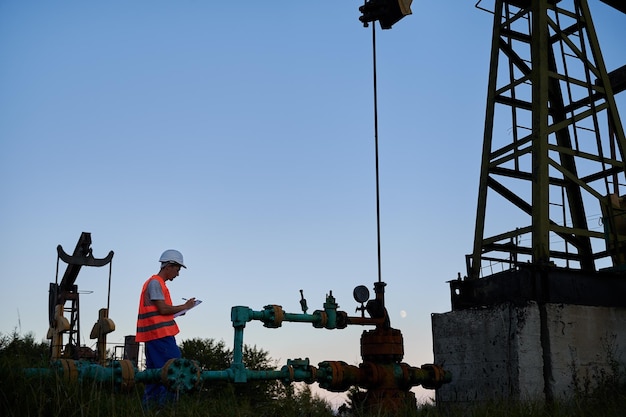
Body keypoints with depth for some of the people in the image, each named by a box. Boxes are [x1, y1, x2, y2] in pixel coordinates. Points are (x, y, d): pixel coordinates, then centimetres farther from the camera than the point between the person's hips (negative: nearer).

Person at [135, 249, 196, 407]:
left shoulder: (155, 282, 21)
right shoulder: (156, 282, -9)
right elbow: (162, 309, -16)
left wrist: (178, 310, 13)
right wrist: (184, 307, -5)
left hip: (153, 335, 11)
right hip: (160, 334, -11)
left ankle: (148, 406, 14)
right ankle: (166, 404, -13)